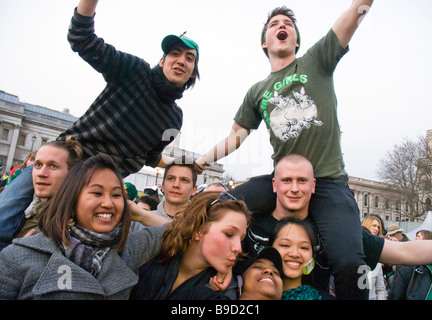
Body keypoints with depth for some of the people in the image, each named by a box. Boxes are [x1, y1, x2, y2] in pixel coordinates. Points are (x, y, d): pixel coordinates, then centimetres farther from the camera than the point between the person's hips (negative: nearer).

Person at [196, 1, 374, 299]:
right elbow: (236, 135, 17)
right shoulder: (257, 92, 16)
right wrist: (200, 160, 7)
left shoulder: (315, 61, 9)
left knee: (349, 263, -22)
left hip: (328, 181, -2)